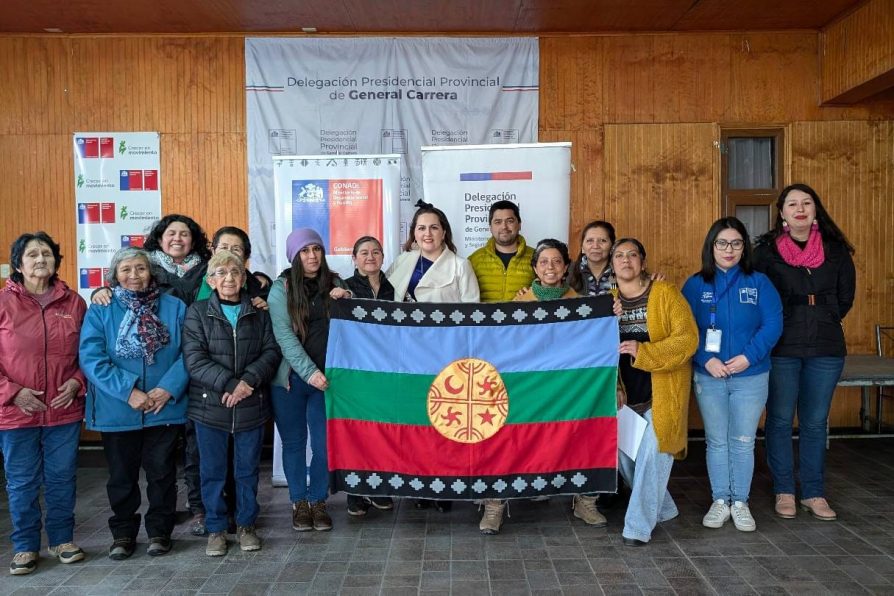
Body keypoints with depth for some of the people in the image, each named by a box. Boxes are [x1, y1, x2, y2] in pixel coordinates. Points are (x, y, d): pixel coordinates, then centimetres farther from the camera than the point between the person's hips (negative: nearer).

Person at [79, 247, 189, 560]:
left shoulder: (174, 307, 1)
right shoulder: (100, 310, -2)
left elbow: (187, 354, -3)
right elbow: (91, 358, -11)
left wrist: (168, 388, -17)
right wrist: (128, 391, -19)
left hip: (165, 409, 0)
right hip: (117, 411, 0)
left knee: (162, 473, 10)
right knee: (122, 475, 14)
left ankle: (159, 531, 27)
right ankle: (122, 533, 31)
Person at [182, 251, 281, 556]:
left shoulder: (259, 313, 7)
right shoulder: (197, 312, 0)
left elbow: (271, 351, 0)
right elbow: (194, 359, -8)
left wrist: (248, 380, -16)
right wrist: (229, 383, -18)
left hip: (252, 405, 2)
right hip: (210, 405, -1)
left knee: (248, 469, 11)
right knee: (213, 471, 8)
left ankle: (246, 524, 27)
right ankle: (216, 529, 23)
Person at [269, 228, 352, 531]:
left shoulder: (335, 283, 7)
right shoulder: (282, 287, -2)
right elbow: (284, 335, -10)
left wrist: (344, 302, -6)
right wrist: (309, 372, -18)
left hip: (326, 377, 2)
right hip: (291, 378, -2)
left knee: (324, 443, 3)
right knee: (294, 442, 9)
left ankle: (318, 501, 19)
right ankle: (299, 502, 23)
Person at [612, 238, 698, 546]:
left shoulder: (665, 293, -6)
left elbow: (688, 338, -13)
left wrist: (643, 352, -23)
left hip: (662, 390, -5)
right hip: (626, 392, 5)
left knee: (651, 454, -10)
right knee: (624, 454, 8)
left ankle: (639, 526, 1)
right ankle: (662, 509, 30)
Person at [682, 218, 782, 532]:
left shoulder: (759, 283, 1)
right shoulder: (695, 285, 1)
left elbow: (773, 324, -6)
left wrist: (749, 356, -18)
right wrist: (707, 360, -17)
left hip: (751, 377, 0)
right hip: (708, 377, 1)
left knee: (743, 443, 7)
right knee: (716, 442, 10)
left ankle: (740, 502, 21)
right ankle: (720, 501, 21)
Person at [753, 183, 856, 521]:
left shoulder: (836, 250, 4)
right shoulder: (766, 251, -2)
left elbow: (845, 297, 12)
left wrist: (824, 322, 8)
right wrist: (777, 327, 0)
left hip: (825, 348, 2)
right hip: (780, 349, -2)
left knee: (815, 423, 9)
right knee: (780, 421, 6)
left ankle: (814, 494, 20)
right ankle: (784, 492, 18)